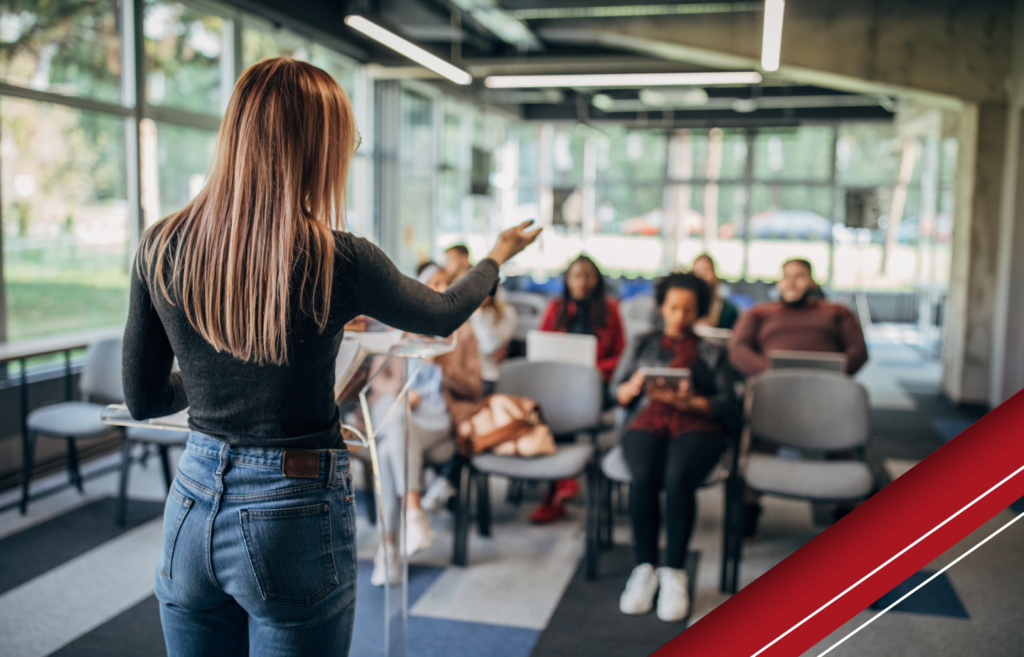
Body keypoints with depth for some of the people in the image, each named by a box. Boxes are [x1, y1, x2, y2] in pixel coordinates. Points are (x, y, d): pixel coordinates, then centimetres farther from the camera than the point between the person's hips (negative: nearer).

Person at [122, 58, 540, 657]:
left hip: (193, 507, 4)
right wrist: (500, 254, 23)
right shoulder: (337, 260, -17)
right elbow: (443, 316, 3)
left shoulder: (161, 248, -6)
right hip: (295, 513, -4)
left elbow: (143, 399, 3)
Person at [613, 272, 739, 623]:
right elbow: (618, 393, 17)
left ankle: (674, 572, -24)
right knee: (644, 476, -34)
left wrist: (688, 402, -9)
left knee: (678, 477, -35)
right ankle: (645, 568, -21)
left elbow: (728, 405, 9)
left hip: (697, 425, 0)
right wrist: (635, 386, -6)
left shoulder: (712, 352, 23)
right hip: (648, 421, 1)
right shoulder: (643, 343, 26)